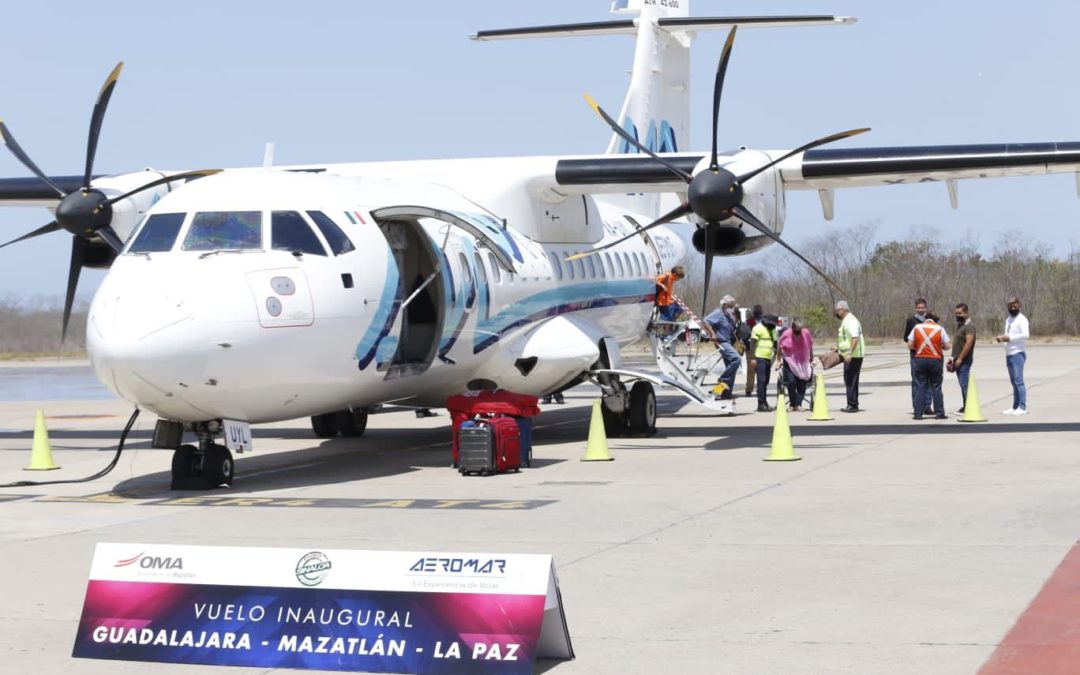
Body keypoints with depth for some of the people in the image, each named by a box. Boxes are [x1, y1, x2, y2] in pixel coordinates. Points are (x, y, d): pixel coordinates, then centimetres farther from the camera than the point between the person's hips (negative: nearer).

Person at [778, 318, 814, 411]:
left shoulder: (806, 333, -10)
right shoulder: (786, 334, -14)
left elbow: (810, 347, 6)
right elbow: (780, 347, 2)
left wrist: (812, 359, 13)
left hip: (803, 362, 2)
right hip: (790, 362, -2)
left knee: (802, 384, -1)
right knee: (791, 382, -13)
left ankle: (798, 404, 7)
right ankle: (792, 404, 1)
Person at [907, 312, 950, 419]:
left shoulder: (917, 328, 3)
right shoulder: (939, 329, 1)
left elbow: (910, 345, -1)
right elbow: (946, 346, 0)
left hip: (920, 359, 1)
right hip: (935, 360, -1)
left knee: (920, 387, 4)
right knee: (936, 388, 6)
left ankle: (918, 414, 1)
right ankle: (939, 413, 5)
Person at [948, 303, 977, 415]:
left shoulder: (969, 326, -13)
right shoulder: (960, 325, 18)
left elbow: (969, 343, -22)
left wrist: (960, 359, -23)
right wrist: (954, 358, 18)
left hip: (964, 360, -10)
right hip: (959, 360, 10)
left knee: (964, 384, -12)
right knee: (962, 384, 12)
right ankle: (964, 406, 16)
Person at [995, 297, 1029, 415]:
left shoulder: (1021, 319, -8)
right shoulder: (1008, 320, 19)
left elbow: (1025, 334, -21)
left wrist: (1009, 338, -21)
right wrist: (1001, 337, 5)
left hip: (1018, 353, -9)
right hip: (1009, 354, 9)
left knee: (1018, 380, -12)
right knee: (1014, 382, 11)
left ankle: (1022, 407, -13)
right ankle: (1015, 407, 14)